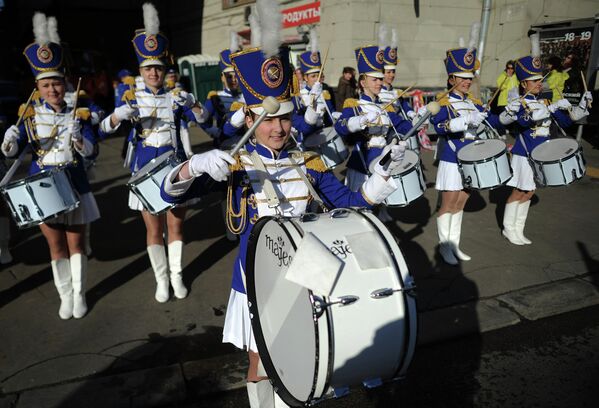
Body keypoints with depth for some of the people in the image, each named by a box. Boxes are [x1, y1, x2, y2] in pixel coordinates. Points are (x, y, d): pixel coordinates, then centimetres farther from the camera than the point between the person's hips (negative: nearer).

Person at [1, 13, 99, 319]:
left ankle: (79, 294, 24)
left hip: (74, 187, 0)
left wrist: (77, 138, -32)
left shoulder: (78, 115, -2)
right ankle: (65, 296, 24)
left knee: (76, 242, 9)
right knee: (56, 246, 9)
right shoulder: (30, 117, 0)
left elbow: (90, 150, -12)